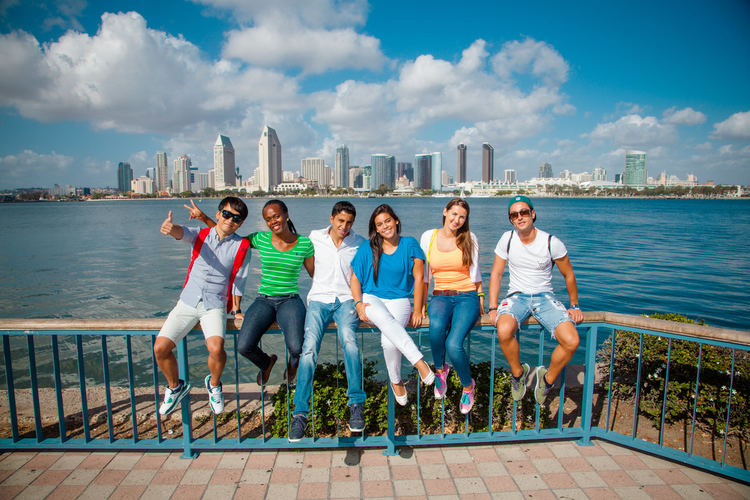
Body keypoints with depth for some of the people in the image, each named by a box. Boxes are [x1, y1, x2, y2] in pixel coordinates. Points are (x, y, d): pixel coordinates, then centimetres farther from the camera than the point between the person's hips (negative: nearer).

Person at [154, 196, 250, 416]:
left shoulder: (241, 247, -3)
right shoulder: (200, 234, 1)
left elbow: (238, 285, 1)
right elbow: (181, 232, -22)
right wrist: (170, 227, -46)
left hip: (215, 306, -2)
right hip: (188, 301, 3)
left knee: (216, 349, -27)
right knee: (160, 348, -12)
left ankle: (214, 384, 7)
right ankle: (176, 387, 19)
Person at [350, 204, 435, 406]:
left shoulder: (409, 244, 4)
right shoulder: (367, 249, 6)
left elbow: (418, 278, 3)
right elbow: (355, 278, 7)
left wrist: (417, 311, -3)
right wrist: (358, 303, -9)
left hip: (399, 300, 0)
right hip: (372, 299, 1)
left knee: (389, 341, -29)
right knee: (387, 321, -37)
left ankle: (396, 382, -3)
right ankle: (419, 362, -34)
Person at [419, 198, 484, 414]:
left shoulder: (469, 239, 4)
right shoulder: (428, 237, 6)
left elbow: (475, 274, 10)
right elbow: (424, 274, 10)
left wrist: (480, 299, 4)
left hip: (467, 296, -1)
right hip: (440, 296, 1)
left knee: (453, 344, -26)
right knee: (436, 326, -36)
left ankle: (468, 386, 6)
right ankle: (439, 370, -4)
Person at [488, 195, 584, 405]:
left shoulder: (552, 242, -8)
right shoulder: (507, 239, -4)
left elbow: (568, 275, 7)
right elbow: (496, 274, 1)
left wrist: (574, 306, 10)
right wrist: (493, 308, -6)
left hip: (544, 296, 0)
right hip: (517, 296, 0)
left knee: (572, 341, -24)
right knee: (504, 331, -33)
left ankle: (548, 378, 6)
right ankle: (518, 373, -2)